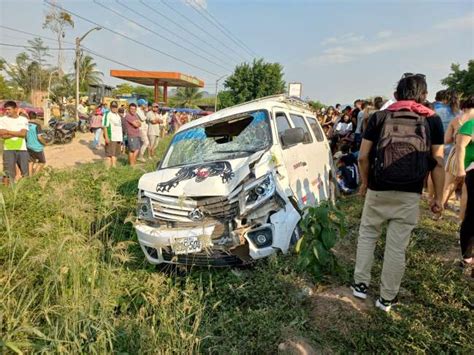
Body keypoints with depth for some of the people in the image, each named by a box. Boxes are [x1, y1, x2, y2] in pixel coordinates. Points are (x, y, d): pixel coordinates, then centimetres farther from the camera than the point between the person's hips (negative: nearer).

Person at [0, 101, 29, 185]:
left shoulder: (23, 119, 7)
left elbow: (23, 133, -7)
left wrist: (8, 132, -9)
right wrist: (17, 133, -9)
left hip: (22, 149, 2)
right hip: (8, 150, -1)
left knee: (25, 173, 7)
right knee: (8, 173, -2)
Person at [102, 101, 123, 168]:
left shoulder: (118, 115, 19)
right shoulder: (108, 115, -6)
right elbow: (105, 126, -13)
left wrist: (121, 137, 22)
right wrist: (106, 137, -21)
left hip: (118, 138, 8)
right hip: (111, 138, -8)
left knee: (115, 154, 13)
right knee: (109, 154, -5)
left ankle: (114, 167, 21)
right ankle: (109, 167, -2)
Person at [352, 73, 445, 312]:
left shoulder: (379, 117, 2)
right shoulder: (433, 120, 4)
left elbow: (363, 157, -1)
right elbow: (438, 163, 1)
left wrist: (364, 183, 13)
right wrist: (438, 197, 8)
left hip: (378, 190, 0)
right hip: (410, 194, 0)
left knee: (367, 234, 19)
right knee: (397, 246, 8)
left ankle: (361, 284, 24)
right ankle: (387, 298, 21)